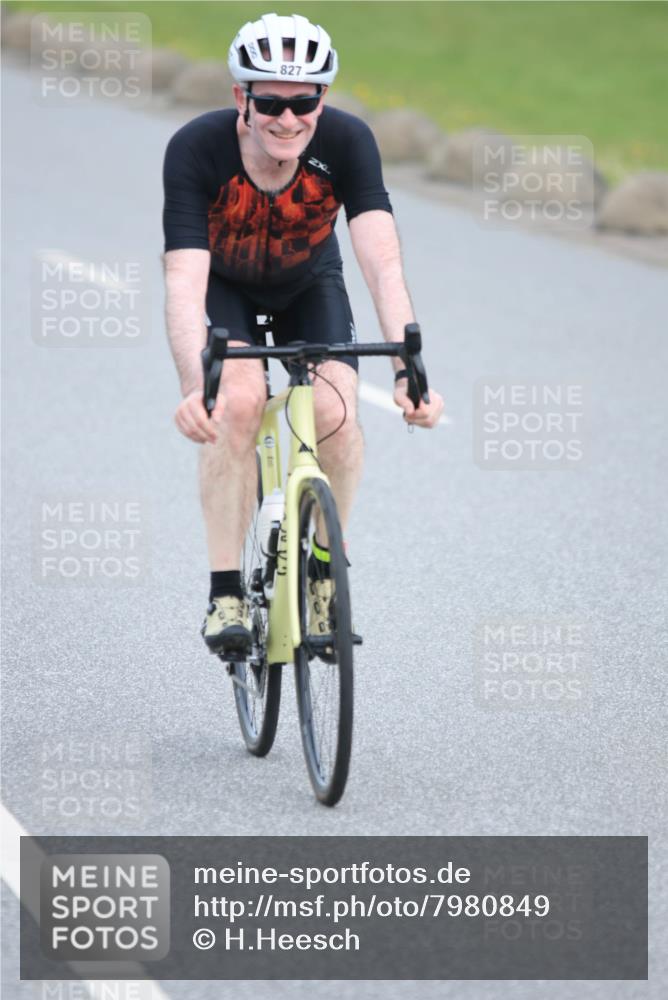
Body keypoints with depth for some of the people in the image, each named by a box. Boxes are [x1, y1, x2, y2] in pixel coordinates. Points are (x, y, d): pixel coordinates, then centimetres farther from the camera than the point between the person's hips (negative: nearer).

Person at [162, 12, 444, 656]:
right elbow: (183, 282, -42)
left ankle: (322, 572, 3)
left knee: (335, 413, -22)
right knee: (238, 400, -29)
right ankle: (226, 592, -20)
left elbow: (382, 263, -38)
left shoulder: (346, 142, -31)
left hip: (308, 284, 2)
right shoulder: (197, 150, -34)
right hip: (222, 285, -1)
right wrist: (195, 389, -58)